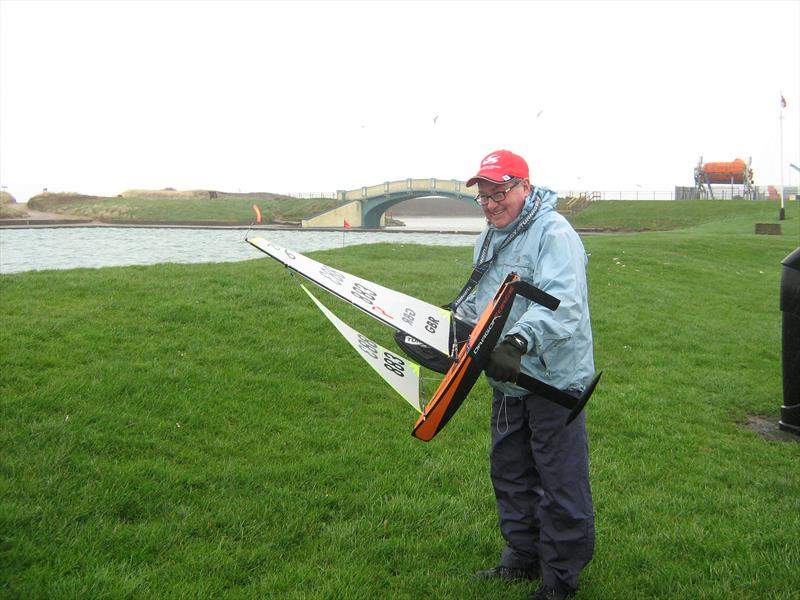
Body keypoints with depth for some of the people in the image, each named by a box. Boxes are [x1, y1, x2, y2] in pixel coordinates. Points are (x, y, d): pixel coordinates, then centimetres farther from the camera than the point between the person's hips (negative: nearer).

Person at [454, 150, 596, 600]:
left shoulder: (554, 234, -18)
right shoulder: (490, 238, 13)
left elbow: (560, 304, -33)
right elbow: (477, 300, 24)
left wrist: (519, 341, -47)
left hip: (554, 378, -9)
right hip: (507, 379, 9)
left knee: (560, 482, 2)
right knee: (509, 473, 19)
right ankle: (523, 557, 36)